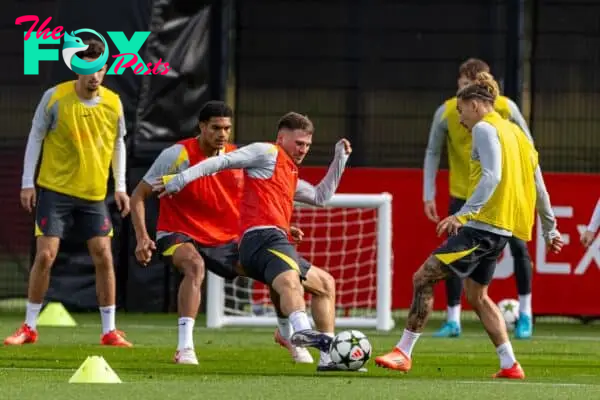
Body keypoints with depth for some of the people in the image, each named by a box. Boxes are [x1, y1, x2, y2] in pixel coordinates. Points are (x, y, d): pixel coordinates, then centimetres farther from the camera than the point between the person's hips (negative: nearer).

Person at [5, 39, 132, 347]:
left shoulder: (113, 103, -1)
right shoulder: (55, 97, -9)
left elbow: (118, 145, 12)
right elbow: (35, 137, -1)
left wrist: (120, 187, 7)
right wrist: (27, 183, -4)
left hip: (94, 194, 2)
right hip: (54, 190, -2)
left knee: (103, 257, -3)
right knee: (45, 255, -7)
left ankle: (109, 331, 5)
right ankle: (29, 327, 5)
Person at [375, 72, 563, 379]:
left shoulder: (485, 129, -7)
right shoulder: (514, 132, 20)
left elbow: (492, 176, -23)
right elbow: (538, 187, 22)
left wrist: (464, 213, -30)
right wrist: (550, 229, 29)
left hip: (482, 225, -10)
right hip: (502, 228, 10)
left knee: (424, 278, -7)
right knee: (476, 295, 21)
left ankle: (403, 353, -8)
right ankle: (510, 365, 17)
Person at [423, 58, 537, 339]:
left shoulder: (505, 108, -15)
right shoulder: (446, 112, -14)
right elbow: (432, 153, -3)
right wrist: (429, 195, -5)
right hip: (463, 192, 0)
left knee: (518, 248, -2)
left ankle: (525, 315, 13)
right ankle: (453, 320, 4)